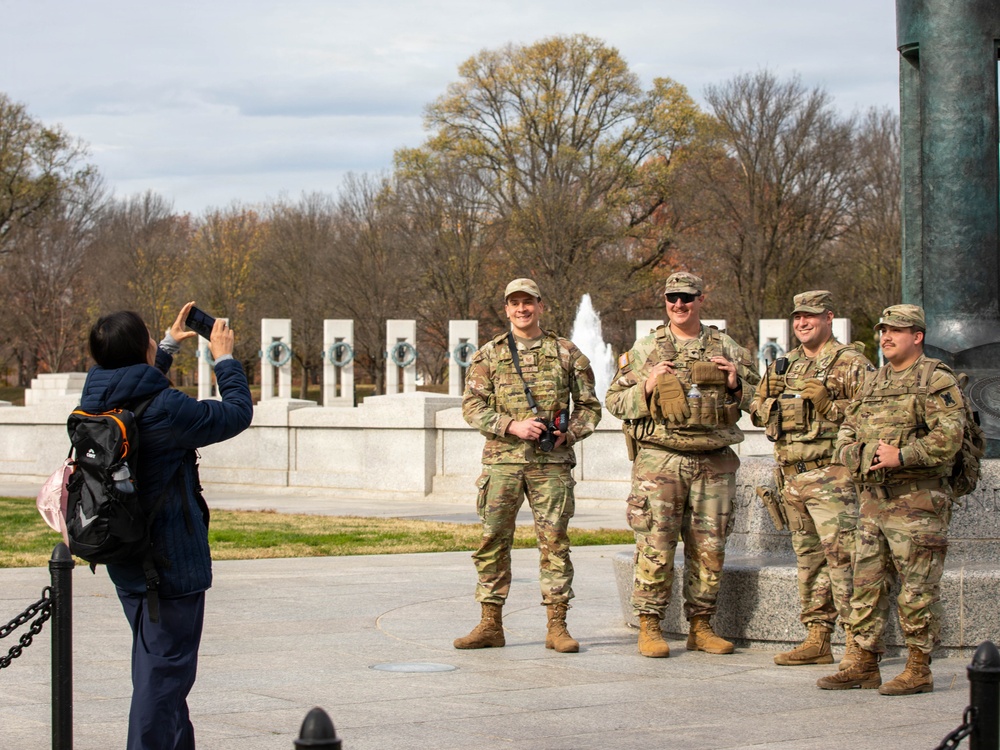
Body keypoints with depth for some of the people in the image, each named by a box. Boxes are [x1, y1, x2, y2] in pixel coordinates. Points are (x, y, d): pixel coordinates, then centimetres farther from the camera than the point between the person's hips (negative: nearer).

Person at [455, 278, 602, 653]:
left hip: (551, 462, -1)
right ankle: (491, 625, 7)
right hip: (502, 459, 1)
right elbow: (472, 406, 2)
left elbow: (589, 406, 12)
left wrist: (569, 434, -6)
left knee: (554, 541, -2)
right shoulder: (489, 355, 9)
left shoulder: (566, 353, 9)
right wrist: (513, 426, -12)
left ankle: (557, 627, 3)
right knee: (493, 541, 0)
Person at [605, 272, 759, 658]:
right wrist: (645, 388, -9)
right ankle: (649, 627, 2)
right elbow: (614, 401, 9)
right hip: (659, 458, -2)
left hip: (714, 462, 2)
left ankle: (701, 626, 15)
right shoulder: (644, 350, 8)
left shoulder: (727, 349, 12)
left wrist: (736, 384, -2)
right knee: (655, 547, -5)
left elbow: (757, 398, 19)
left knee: (709, 548, 5)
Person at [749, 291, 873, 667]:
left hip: (830, 476, -7)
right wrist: (772, 399, 2)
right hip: (791, 476, 8)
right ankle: (817, 639, 16)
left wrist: (829, 407, -21)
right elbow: (757, 409, 23)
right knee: (808, 558, 11)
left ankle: (857, 641, -10)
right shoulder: (786, 365, 18)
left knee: (841, 555, -12)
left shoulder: (850, 363, -3)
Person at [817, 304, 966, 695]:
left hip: (917, 500, -7)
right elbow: (846, 433, 20)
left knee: (917, 589, -4)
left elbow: (948, 437, -17)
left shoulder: (937, 381, -5)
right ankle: (865, 665, 15)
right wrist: (853, 454, -2)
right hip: (873, 498, 7)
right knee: (866, 584, 8)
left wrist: (901, 456, -21)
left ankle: (919, 670, 2)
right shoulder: (873, 383, 18)